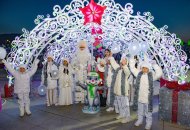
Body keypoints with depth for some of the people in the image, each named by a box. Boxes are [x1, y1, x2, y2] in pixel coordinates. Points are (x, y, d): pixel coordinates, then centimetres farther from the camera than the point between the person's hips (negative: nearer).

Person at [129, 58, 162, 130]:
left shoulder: (152, 75, -10)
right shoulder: (138, 73, -1)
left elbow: (159, 73, -25)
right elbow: (132, 68, 6)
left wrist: (155, 65, -30)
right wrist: (132, 60, -1)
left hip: (147, 98, -3)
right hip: (139, 98, 3)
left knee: (148, 112, 13)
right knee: (140, 112, 22)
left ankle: (148, 123, 31)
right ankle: (139, 120, 42)